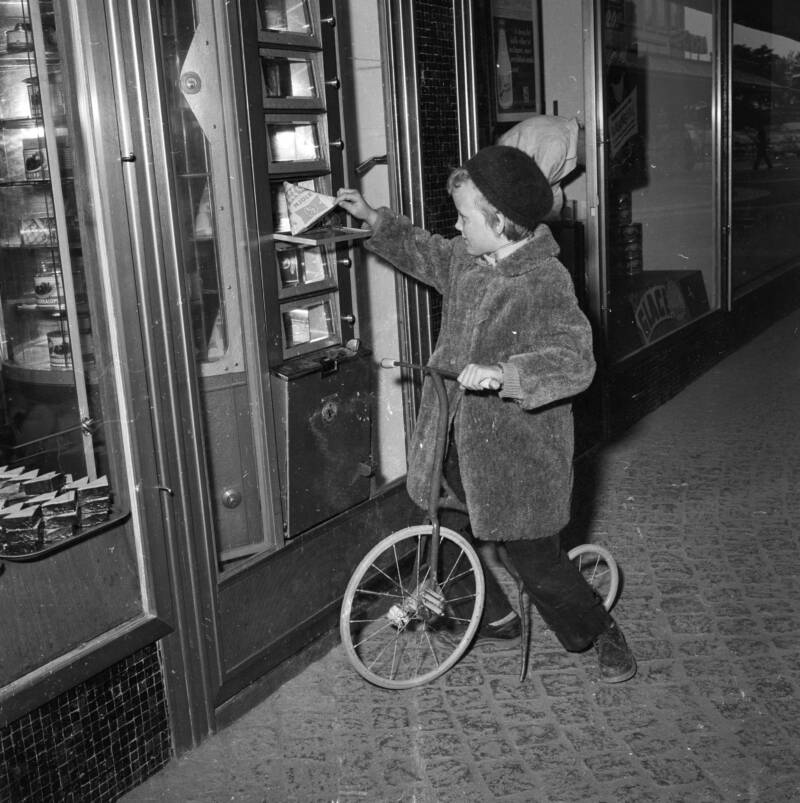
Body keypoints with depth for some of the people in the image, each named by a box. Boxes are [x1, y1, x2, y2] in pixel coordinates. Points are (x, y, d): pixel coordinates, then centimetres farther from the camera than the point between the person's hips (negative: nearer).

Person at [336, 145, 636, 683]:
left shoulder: (546, 283, -22)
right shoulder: (467, 258, 2)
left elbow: (574, 359, -34)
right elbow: (426, 253, 25)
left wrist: (502, 373, -46)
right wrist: (374, 219, 19)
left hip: (517, 452, -7)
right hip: (456, 438, 8)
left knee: (535, 559, 5)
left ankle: (603, 632, 32)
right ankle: (497, 617, 43)